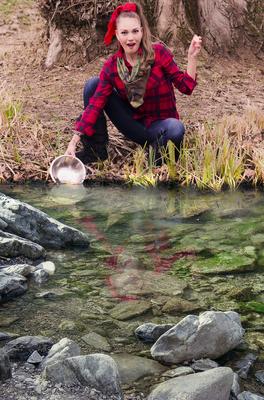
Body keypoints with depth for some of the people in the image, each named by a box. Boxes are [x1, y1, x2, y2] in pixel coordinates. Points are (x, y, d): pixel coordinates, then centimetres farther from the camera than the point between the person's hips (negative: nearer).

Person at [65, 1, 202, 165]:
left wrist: (192, 56, -28)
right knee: (93, 84, -11)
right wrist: (75, 139, -23)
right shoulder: (111, 66, -8)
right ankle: (96, 149, -5)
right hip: (134, 123, 3)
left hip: (160, 124, -3)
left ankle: (157, 148, -5)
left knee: (176, 128, -40)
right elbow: (96, 104, -15)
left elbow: (186, 86, -13)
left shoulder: (159, 53, -14)